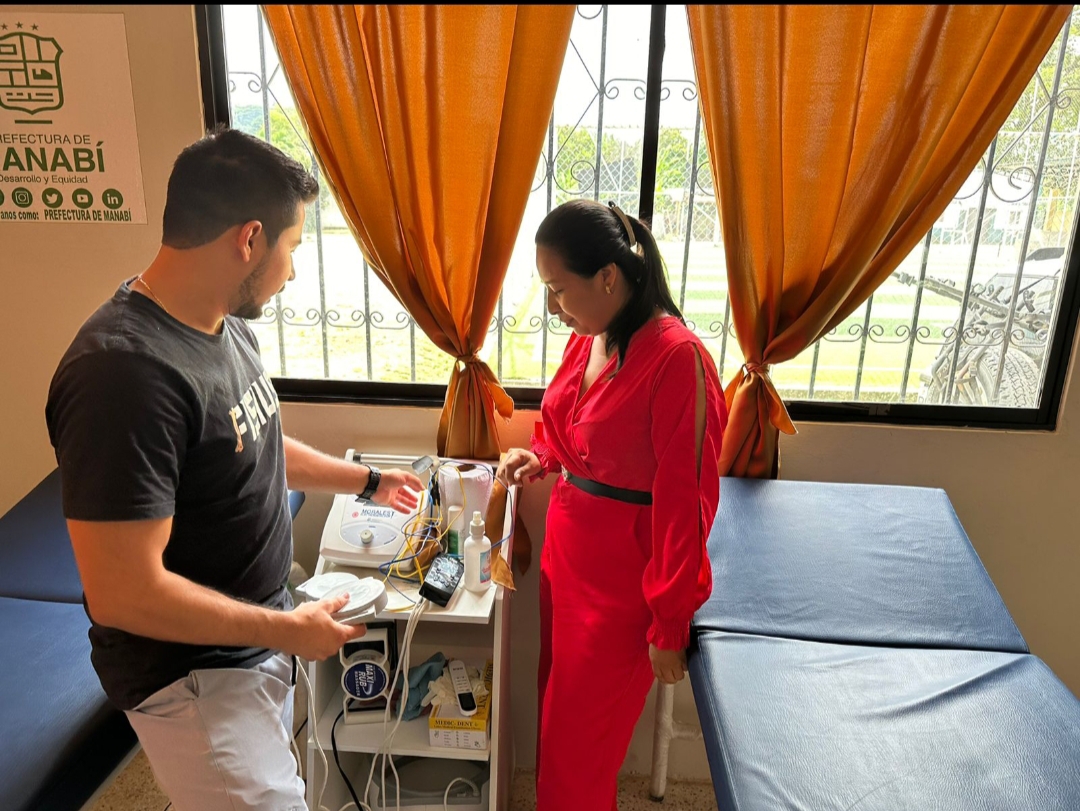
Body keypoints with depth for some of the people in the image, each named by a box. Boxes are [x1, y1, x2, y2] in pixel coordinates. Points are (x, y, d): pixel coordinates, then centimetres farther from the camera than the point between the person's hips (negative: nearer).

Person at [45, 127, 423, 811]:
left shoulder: (229, 327, -1)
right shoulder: (127, 371, -31)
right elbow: (121, 593, -30)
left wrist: (368, 481, 20)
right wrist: (288, 630, -20)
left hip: (256, 639, 9)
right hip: (192, 673, -9)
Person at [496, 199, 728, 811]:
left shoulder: (676, 357, -23)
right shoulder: (588, 338, 2)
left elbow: (684, 499, -20)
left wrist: (670, 625, -15)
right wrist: (541, 457, -1)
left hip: (623, 577, -7)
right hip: (567, 551, 8)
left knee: (577, 738, 10)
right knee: (558, 709, 23)